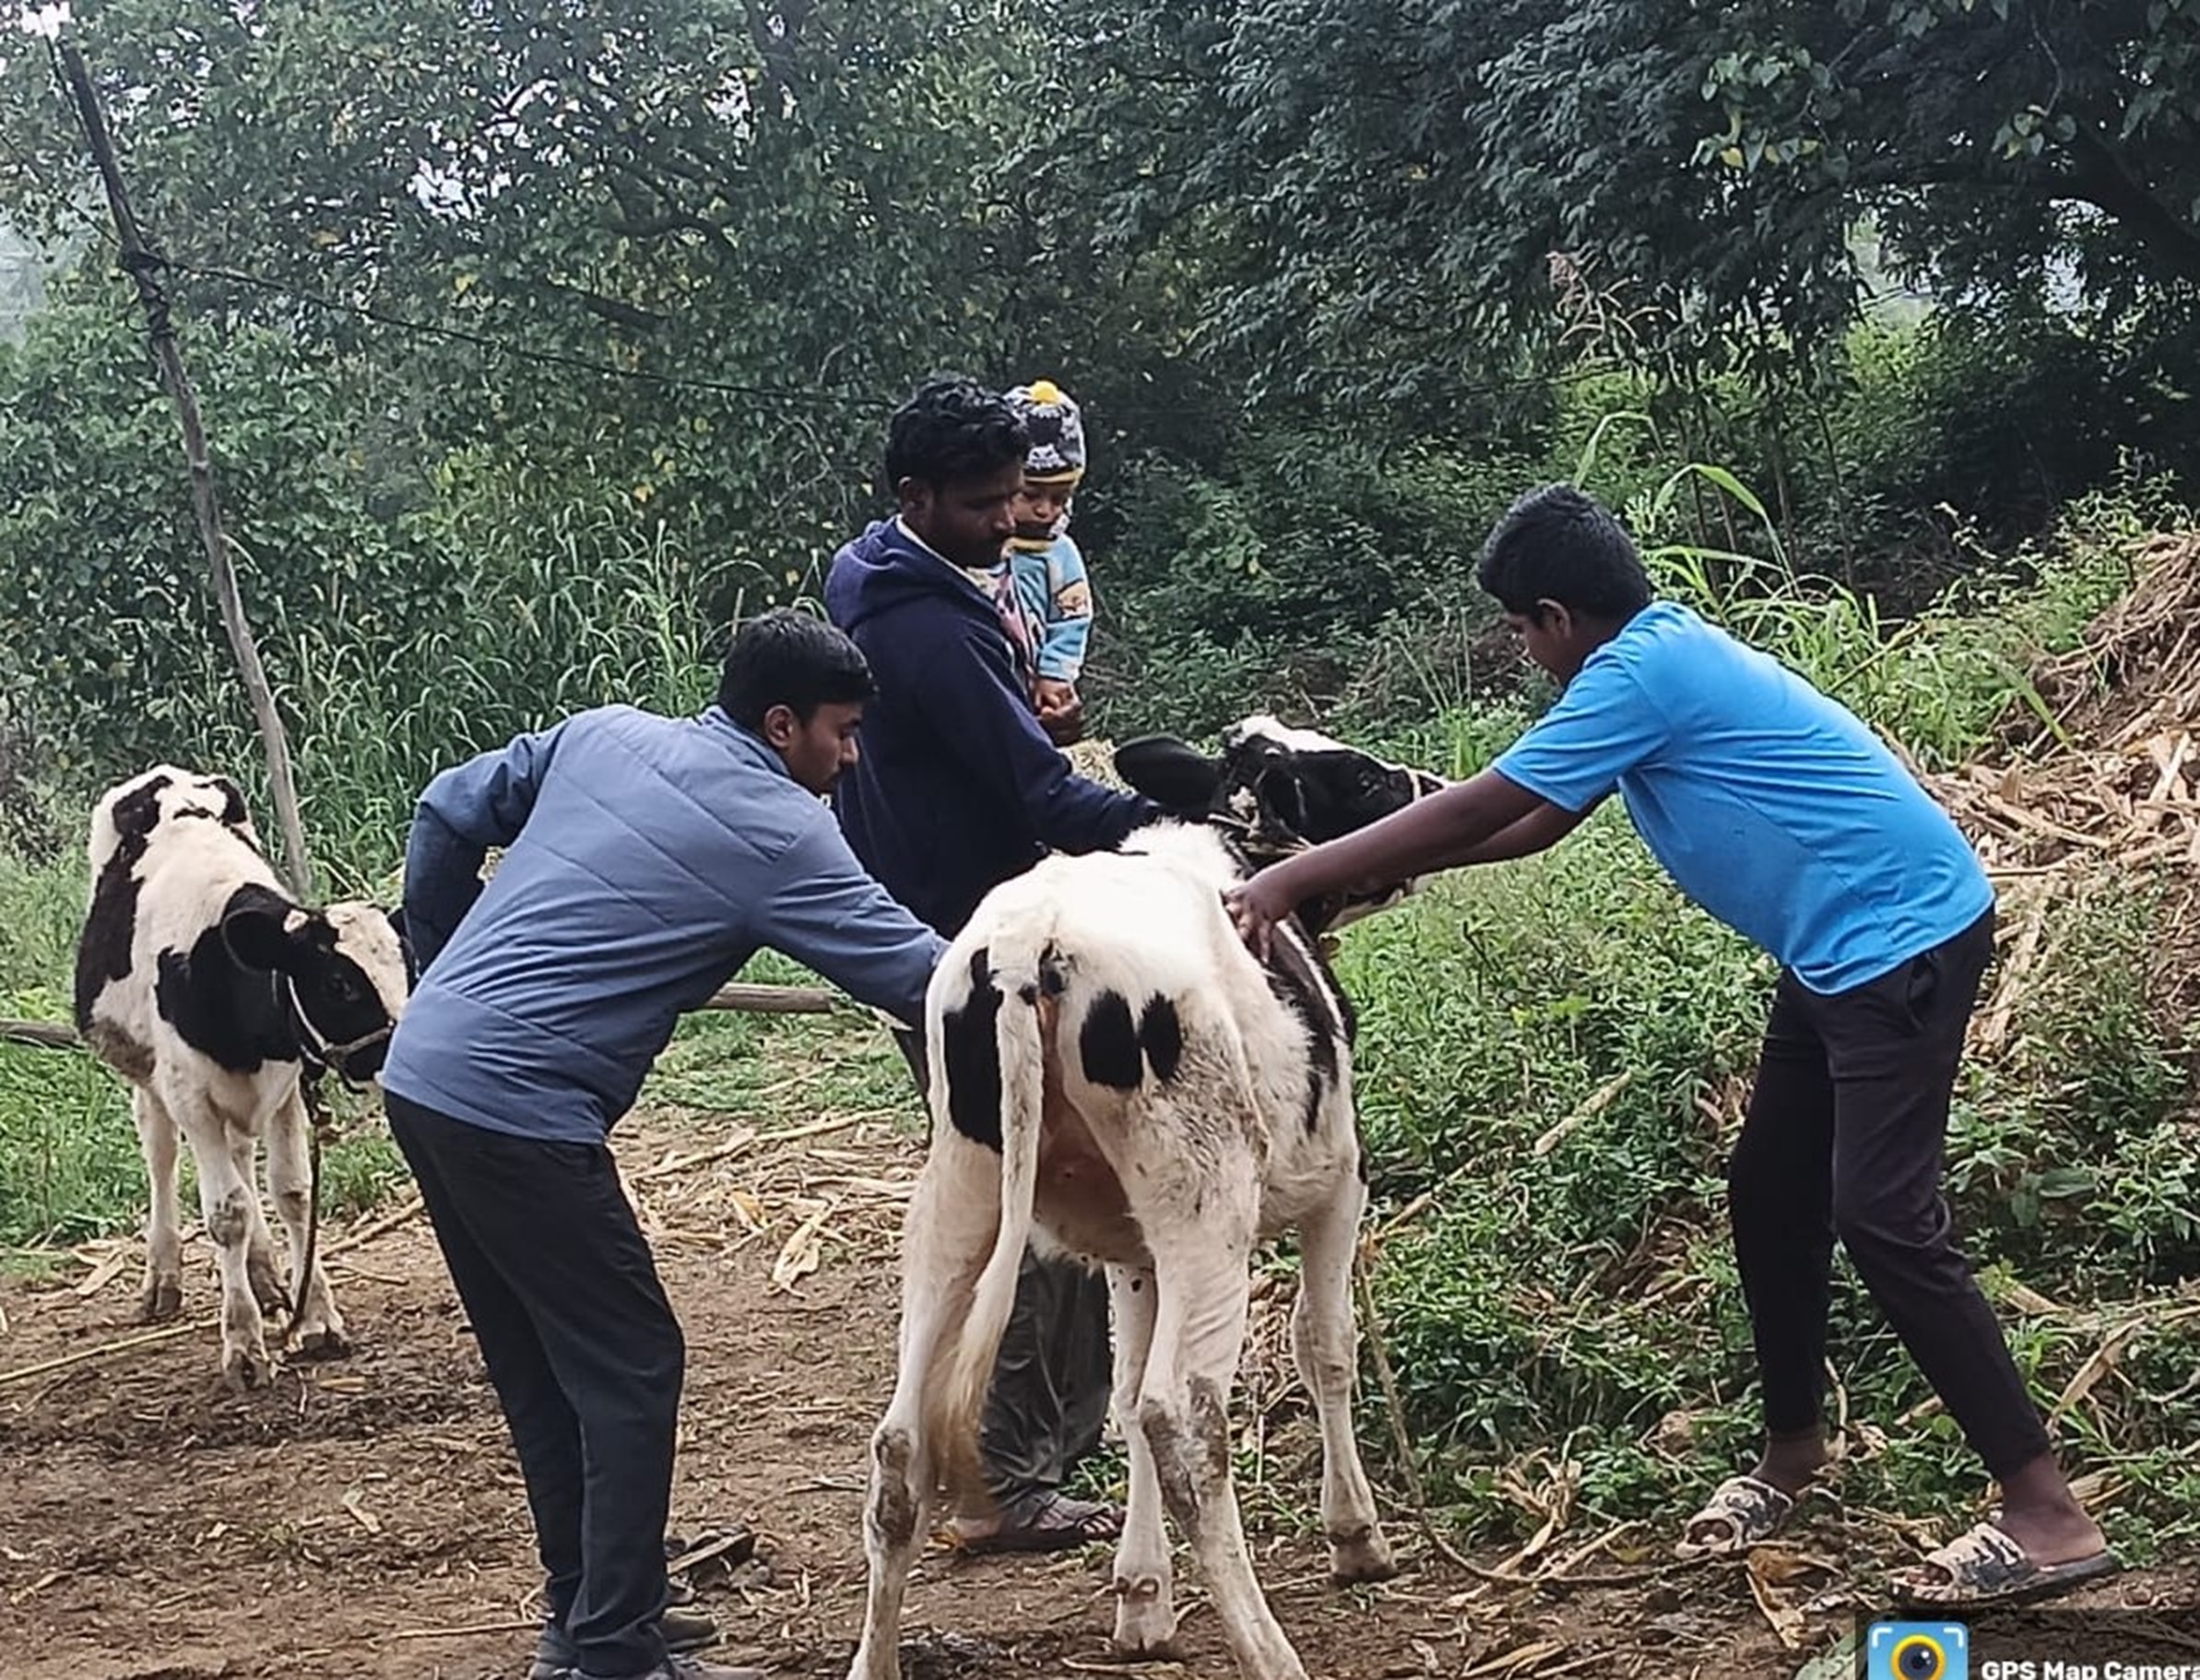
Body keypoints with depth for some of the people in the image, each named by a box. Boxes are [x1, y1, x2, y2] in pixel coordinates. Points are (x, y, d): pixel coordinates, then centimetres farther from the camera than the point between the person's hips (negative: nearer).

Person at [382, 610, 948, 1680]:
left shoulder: (602, 736, 13)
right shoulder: (776, 834, -7)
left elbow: (447, 815, 19)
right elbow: (921, 976, -6)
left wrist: (443, 968, 27)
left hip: (421, 1078, 8)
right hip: (518, 1113, -8)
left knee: (542, 1368, 17)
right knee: (629, 1366, 1)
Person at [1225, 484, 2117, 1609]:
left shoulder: (1641, 673, -18)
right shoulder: (1660, 655, 13)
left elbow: (1476, 811, -17)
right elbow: (1528, 829, 20)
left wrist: (1296, 879, -12)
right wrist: (1363, 868, 18)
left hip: (1904, 936, -11)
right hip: (1841, 949, 11)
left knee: (1883, 1219, -15)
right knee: (1770, 1197, 16)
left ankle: (2047, 1516, -14)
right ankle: (1792, 1452, 31)